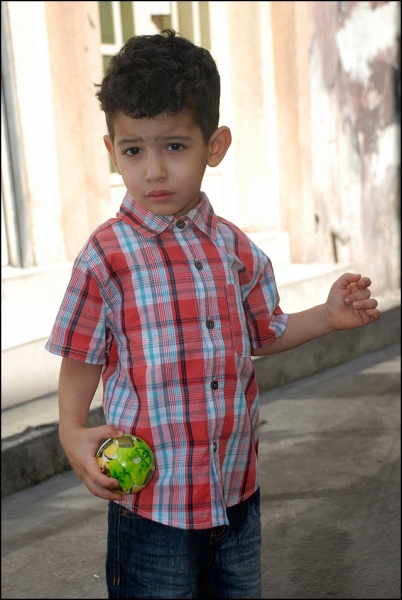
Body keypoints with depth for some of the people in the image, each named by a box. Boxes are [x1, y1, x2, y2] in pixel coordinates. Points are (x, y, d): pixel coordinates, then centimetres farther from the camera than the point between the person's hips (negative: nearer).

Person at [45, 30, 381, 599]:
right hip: (152, 499, -4)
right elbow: (82, 357, -3)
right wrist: (73, 432, -17)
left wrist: (329, 316, 3)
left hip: (238, 488, 5)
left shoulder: (236, 249, 1)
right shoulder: (107, 254, -12)